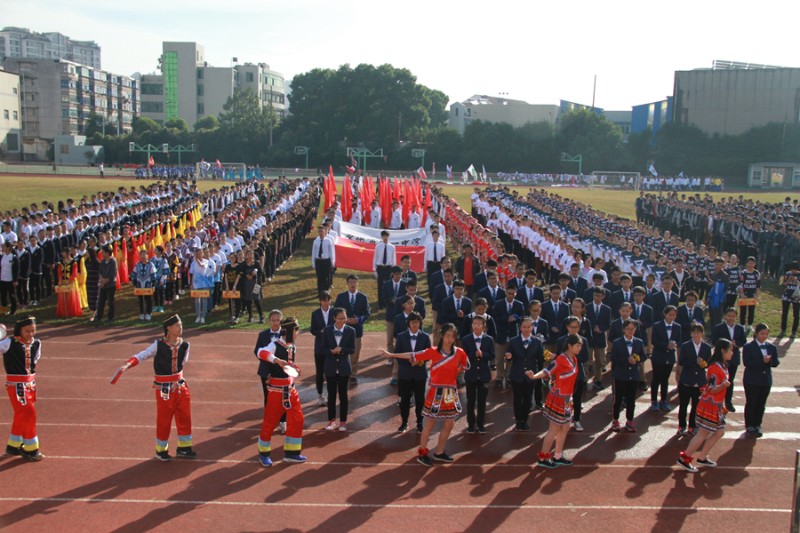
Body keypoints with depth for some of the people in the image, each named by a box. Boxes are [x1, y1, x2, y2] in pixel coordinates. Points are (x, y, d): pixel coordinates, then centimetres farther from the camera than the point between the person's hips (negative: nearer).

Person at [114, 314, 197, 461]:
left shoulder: (184, 345, -4)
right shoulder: (158, 345, -16)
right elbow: (142, 355, -15)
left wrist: (176, 376, 9)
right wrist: (128, 364, -29)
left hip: (180, 385, 4)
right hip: (164, 389, -4)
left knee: (185, 417, 9)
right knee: (164, 420, 6)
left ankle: (183, 448, 24)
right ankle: (161, 450, 25)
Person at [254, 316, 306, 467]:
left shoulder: (292, 347, 6)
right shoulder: (275, 345, -17)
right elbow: (261, 352, -39)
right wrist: (277, 360, -50)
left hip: (290, 388, 7)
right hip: (276, 389, -7)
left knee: (297, 419, 7)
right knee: (270, 421, 3)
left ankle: (291, 453, 19)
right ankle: (263, 453, 21)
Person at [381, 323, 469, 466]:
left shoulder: (459, 353, -3)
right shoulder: (433, 351, -11)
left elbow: (465, 366, 16)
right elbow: (413, 355, -11)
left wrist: (453, 372, 1)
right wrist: (391, 355, -12)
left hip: (451, 394, 4)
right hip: (436, 393, -4)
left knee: (449, 424, 10)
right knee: (429, 424, 3)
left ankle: (439, 452, 27)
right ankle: (422, 453, 16)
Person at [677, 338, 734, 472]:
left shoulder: (723, 367, 9)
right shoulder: (715, 368, -21)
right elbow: (712, 389, -23)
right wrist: (723, 385, -40)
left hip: (716, 406, 10)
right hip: (709, 406, -10)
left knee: (719, 432, 13)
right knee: (703, 434, -4)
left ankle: (702, 457, 22)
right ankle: (684, 458, 5)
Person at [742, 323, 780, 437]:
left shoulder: (772, 347, 5)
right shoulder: (748, 347, -9)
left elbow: (776, 362, 0)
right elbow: (746, 362, -19)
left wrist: (769, 360, -22)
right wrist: (762, 361, -27)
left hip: (766, 381, 4)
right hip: (752, 381, -4)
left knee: (761, 404, 11)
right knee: (751, 404, 5)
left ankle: (757, 425, 24)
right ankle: (749, 426, 17)